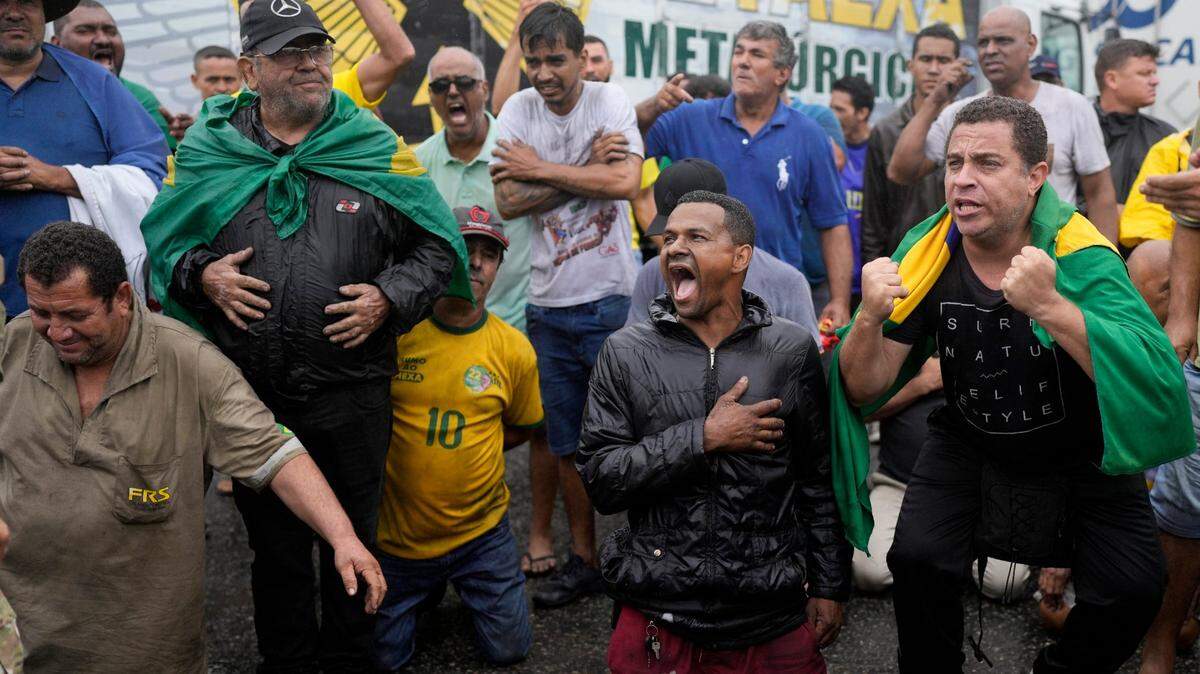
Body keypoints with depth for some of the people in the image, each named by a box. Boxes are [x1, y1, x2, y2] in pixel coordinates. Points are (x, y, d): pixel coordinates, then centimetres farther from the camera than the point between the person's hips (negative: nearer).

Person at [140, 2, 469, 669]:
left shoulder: (377, 148, 0)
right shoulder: (209, 149, 3)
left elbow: (437, 245, 3)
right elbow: (162, 242, 11)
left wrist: (388, 298, -12)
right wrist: (201, 275, -9)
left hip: (353, 395, 0)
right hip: (250, 394, 1)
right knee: (274, 546, 17)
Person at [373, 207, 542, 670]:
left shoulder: (514, 349, -7)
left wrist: (461, 452, -2)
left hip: (481, 531, 1)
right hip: (396, 533, -1)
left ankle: (468, 585, 34)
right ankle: (430, 589, 37)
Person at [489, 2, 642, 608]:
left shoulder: (610, 101, -1)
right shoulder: (519, 109, 4)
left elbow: (625, 181, -18)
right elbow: (508, 202, -8)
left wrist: (541, 169, -12)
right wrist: (587, 169, -12)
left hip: (611, 298, -3)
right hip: (548, 303, 3)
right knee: (567, 445, 12)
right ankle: (583, 558, 26)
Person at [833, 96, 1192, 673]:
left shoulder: (1082, 256, -22)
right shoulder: (925, 255, -15)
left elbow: (1157, 381, -35)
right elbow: (866, 392, -13)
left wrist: (1049, 307, -48)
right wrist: (869, 321, -34)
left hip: (1079, 454, -1)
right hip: (968, 446, 1)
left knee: (1133, 587, -16)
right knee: (918, 559, -19)